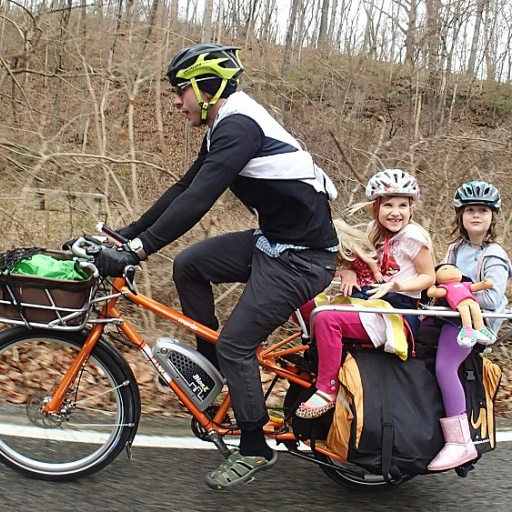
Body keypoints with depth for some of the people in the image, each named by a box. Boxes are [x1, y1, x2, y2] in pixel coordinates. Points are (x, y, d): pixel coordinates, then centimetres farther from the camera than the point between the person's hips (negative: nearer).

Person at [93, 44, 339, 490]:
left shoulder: (238, 126, -20)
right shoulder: (226, 127, 11)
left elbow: (198, 199, -30)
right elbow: (185, 188, 13)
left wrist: (137, 250, -30)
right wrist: (127, 233, 10)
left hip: (302, 255, -10)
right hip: (273, 239, 10)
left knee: (235, 344, -7)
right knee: (188, 265, 5)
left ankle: (255, 450, 11)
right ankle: (210, 362, 20)